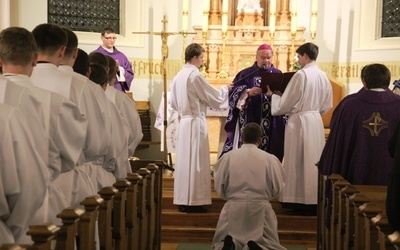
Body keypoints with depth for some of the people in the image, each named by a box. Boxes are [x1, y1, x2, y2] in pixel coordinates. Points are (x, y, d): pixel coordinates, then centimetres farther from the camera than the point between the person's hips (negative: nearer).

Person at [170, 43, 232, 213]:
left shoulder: (178, 76, 9)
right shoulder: (195, 75, -15)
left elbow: (173, 103, 15)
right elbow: (215, 98, -10)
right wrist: (225, 88, 7)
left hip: (183, 122, 8)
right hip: (195, 123, -8)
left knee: (184, 160, 12)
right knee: (196, 162, -2)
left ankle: (183, 200, 17)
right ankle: (193, 201, 1)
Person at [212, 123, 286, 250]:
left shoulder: (228, 157, 1)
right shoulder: (270, 158, -1)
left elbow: (219, 187, 4)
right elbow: (277, 188, 4)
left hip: (234, 207, 1)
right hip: (261, 207, -1)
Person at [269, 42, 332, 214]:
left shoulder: (301, 75, -15)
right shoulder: (323, 76, 6)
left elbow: (286, 103, -11)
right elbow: (327, 105, 13)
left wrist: (272, 95, 6)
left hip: (299, 121, -7)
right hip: (316, 121, 7)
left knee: (298, 161, 1)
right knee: (314, 161, 11)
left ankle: (300, 201, 4)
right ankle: (315, 200, 15)